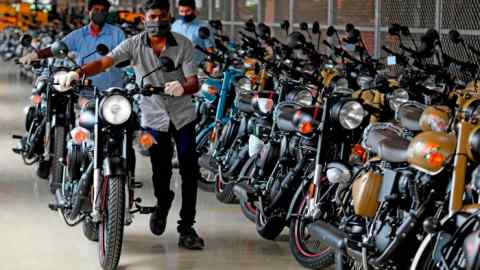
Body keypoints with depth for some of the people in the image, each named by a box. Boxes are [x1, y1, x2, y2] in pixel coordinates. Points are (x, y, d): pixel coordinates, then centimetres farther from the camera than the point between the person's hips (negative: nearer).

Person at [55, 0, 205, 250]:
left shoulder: (183, 44, -7)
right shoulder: (135, 44, -6)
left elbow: (194, 83, -13)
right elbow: (105, 61, -18)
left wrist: (183, 88, -38)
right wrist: (77, 73, -36)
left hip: (183, 115, 0)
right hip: (154, 117, 0)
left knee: (190, 171, -4)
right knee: (161, 172, 2)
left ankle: (187, 227, 7)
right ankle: (162, 203, 38)